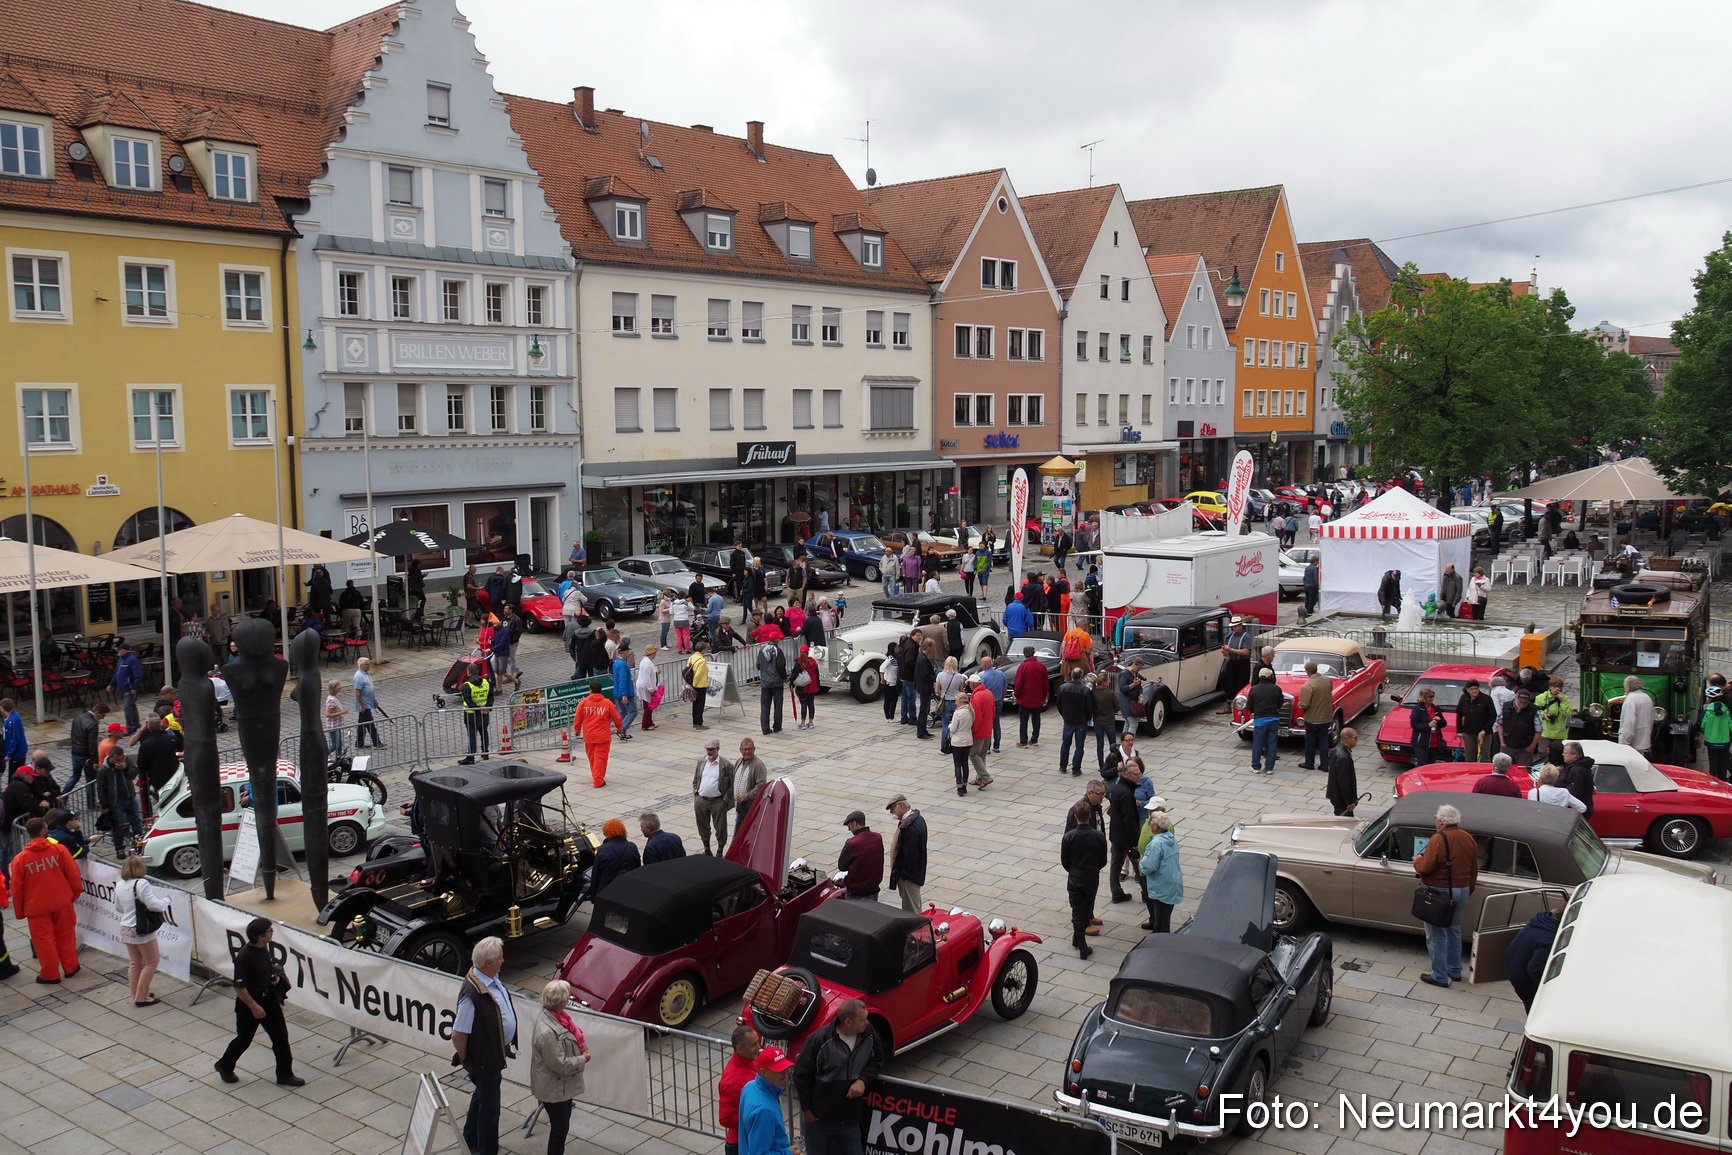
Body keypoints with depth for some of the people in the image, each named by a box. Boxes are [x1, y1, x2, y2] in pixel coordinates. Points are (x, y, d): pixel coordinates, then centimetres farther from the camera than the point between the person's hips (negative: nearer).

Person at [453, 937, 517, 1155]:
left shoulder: (492, 979, -5)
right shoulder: (472, 993, -34)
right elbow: (458, 1035, -28)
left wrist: (506, 1047, 16)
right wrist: (466, 1059, -12)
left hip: (495, 1053, 9)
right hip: (483, 1059, -9)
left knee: (482, 1096, 28)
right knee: (489, 1107, 7)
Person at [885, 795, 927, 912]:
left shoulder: (909, 827, -28)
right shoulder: (917, 819, 5)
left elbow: (910, 854, -27)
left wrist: (905, 875, -17)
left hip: (909, 876, -10)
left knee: (911, 909, 2)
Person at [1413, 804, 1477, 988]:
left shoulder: (1438, 839, -19)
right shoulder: (1468, 839, 3)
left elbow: (1426, 867, -22)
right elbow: (1474, 870, 11)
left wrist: (1417, 861, -1)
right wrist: (1469, 890, 23)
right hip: (1463, 891, 7)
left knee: (1436, 934, 3)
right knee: (1454, 930, 22)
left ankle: (1440, 976, 8)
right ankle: (1454, 970, 32)